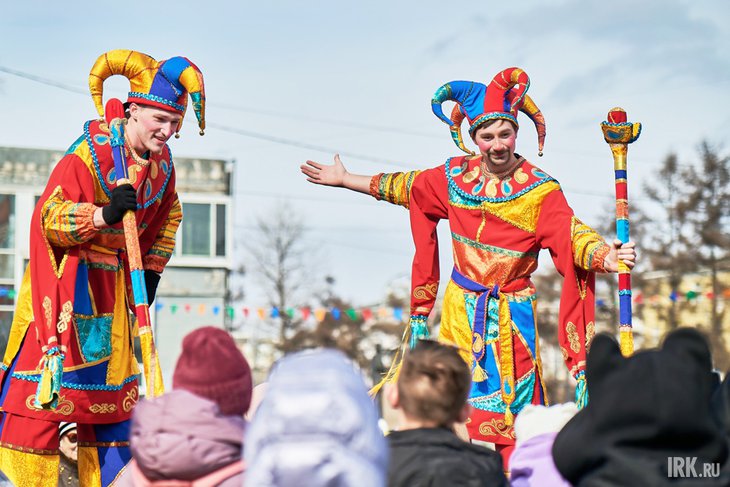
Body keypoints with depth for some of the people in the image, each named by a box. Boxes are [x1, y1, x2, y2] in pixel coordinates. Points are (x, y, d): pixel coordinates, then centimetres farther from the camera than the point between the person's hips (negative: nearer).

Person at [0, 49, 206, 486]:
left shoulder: (162, 163, 3)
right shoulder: (89, 154, -19)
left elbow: (168, 217, 21)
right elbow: (51, 217, -23)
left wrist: (152, 270, 13)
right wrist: (105, 214, -37)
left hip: (113, 282, 7)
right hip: (65, 276, -7)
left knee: (113, 385, 12)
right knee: (44, 386, -12)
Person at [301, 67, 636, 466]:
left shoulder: (541, 190, -10)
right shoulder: (455, 176, 2)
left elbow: (571, 235, -22)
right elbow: (406, 187, 17)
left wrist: (605, 257, -43)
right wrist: (343, 180, 25)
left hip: (511, 314, -3)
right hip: (460, 310, 4)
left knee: (511, 411, -5)